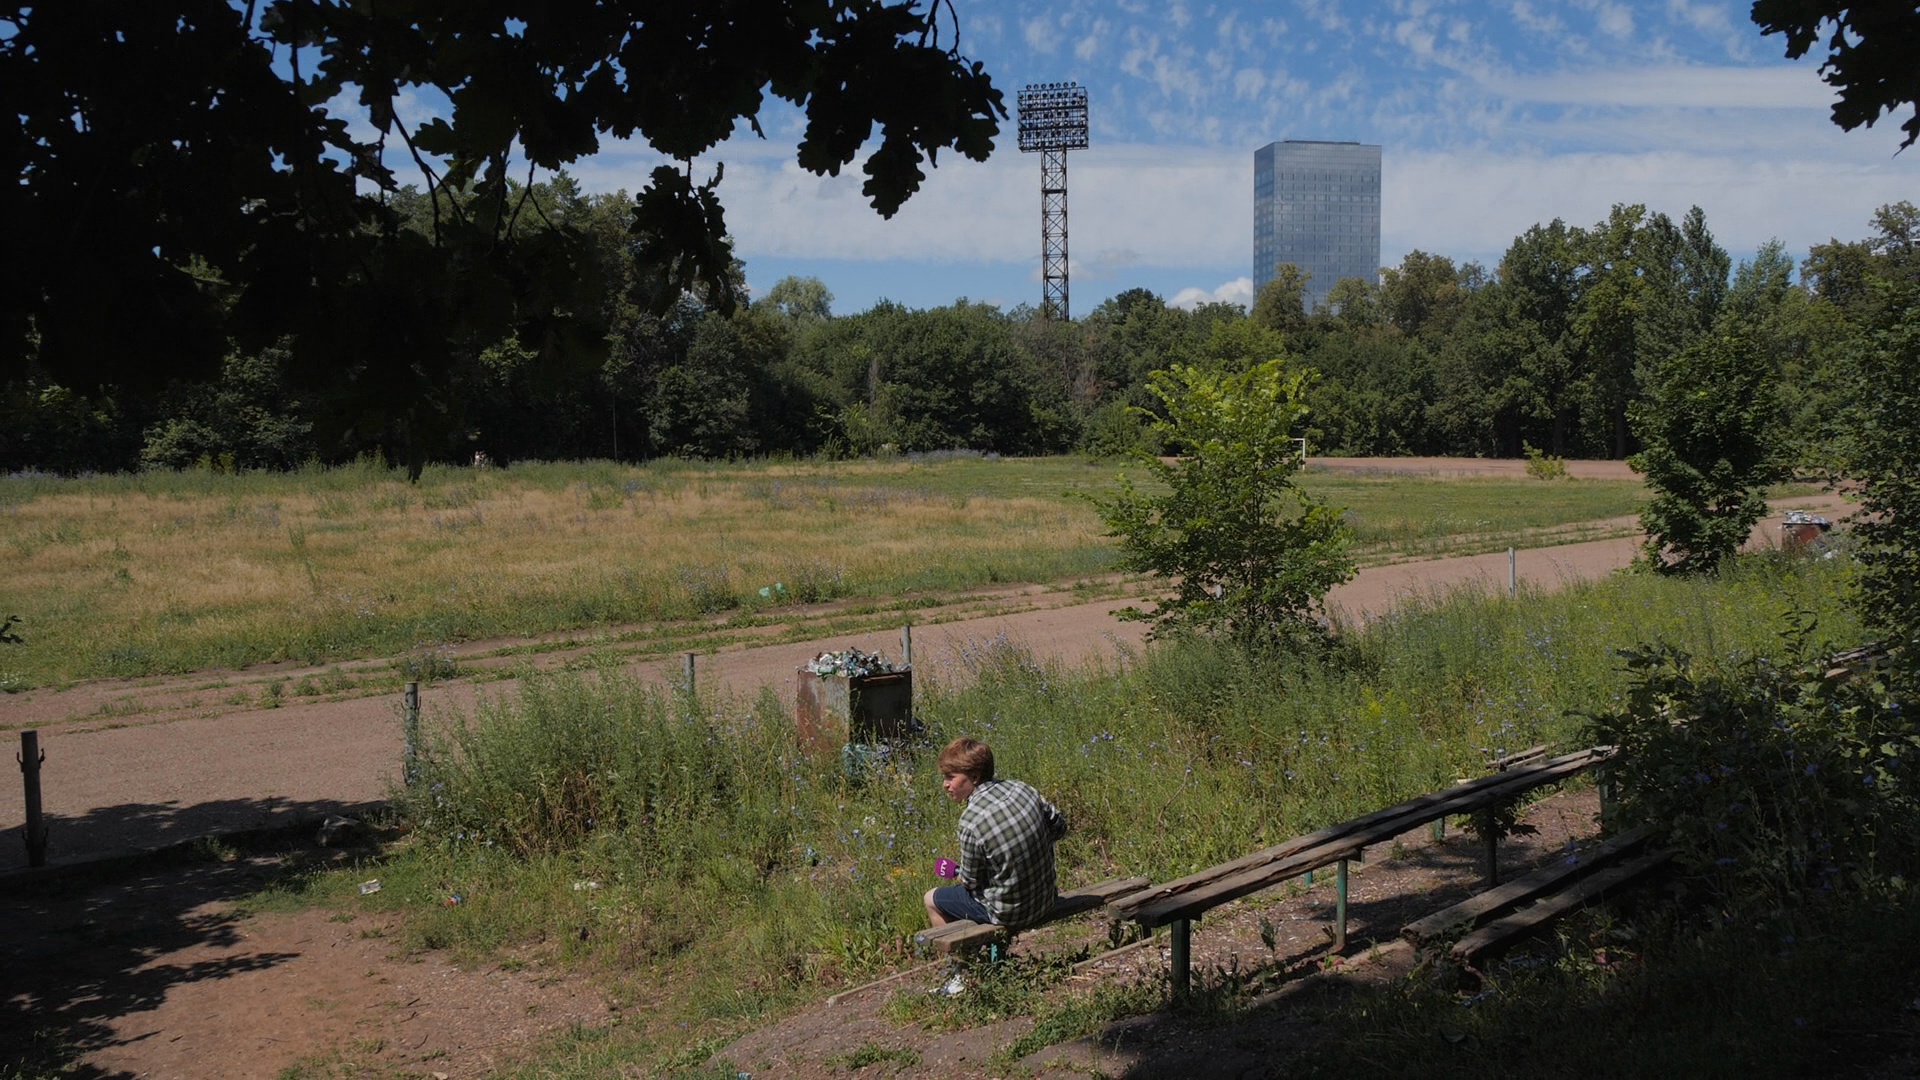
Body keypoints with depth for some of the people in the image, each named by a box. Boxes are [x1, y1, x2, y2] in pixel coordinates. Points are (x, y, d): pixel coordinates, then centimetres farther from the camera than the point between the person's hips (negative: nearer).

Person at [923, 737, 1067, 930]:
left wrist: (961, 876, 9)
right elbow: (1059, 826, 7)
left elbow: (971, 882, -13)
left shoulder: (971, 820, -25)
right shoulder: (1021, 789, -8)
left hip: (1010, 914, -7)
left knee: (932, 899, 16)